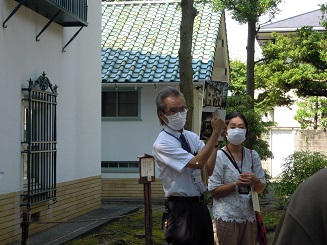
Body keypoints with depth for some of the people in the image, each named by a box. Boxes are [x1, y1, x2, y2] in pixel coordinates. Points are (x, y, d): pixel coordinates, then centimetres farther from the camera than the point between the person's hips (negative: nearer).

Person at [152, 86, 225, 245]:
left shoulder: (192, 137, 8)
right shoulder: (161, 144, -15)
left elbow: (209, 169, -2)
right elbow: (197, 163, -24)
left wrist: (216, 136, -9)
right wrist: (216, 133, -23)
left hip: (200, 206, 7)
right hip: (180, 209, -7)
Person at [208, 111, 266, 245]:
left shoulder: (253, 155, 7)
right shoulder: (219, 156, -8)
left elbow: (261, 189, 9)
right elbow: (214, 191, -9)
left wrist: (256, 181, -14)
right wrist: (236, 184, -22)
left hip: (249, 216, 5)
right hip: (227, 217, -4)